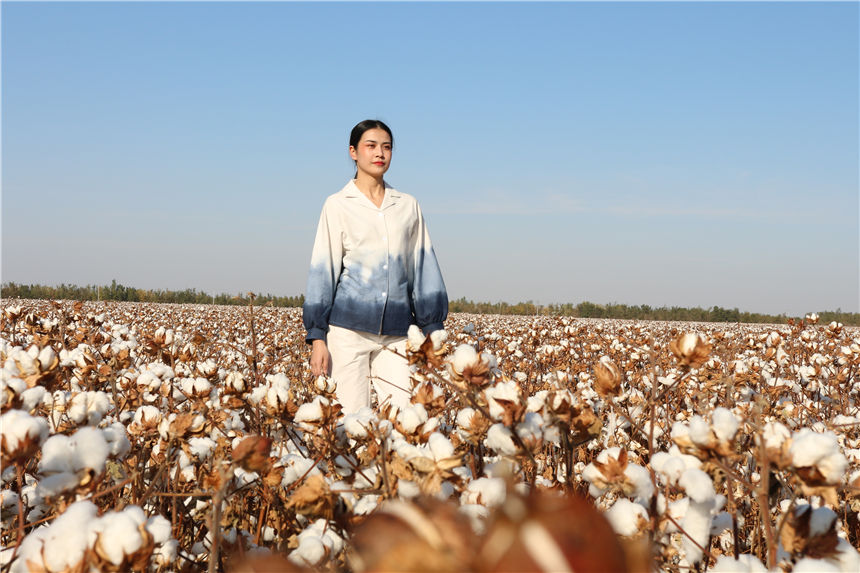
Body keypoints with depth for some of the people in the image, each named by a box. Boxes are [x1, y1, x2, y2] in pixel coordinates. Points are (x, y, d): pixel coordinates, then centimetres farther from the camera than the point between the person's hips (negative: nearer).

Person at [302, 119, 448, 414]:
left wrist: (432, 328, 10)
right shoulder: (338, 205, 6)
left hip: (396, 332, 2)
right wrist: (316, 337, -2)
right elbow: (322, 271, 4)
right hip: (348, 327, -2)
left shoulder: (408, 205, 14)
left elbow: (424, 268, 15)